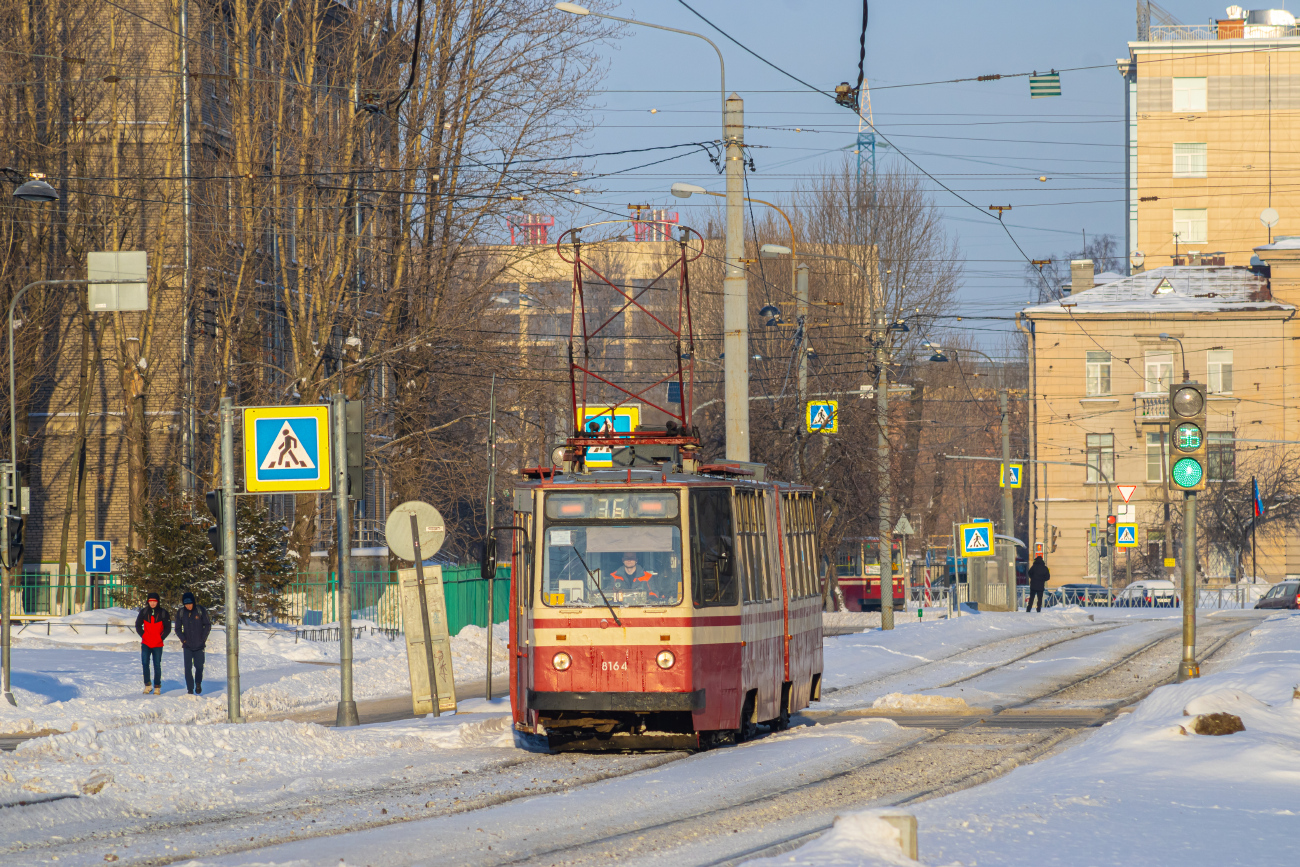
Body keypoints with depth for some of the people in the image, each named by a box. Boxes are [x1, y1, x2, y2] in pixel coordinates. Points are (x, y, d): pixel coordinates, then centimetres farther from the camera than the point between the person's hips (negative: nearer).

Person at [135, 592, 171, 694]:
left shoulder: (163, 612, -2)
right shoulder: (144, 612, 2)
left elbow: (168, 628, 4)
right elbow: (138, 625, 12)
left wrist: (161, 638, -3)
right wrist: (143, 635, 2)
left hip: (158, 644, -1)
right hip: (146, 643, 1)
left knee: (157, 665, 4)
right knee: (145, 663, -9)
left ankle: (157, 687, 11)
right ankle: (147, 685, 2)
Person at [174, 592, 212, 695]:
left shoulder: (201, 610, -4)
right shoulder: (180, 613, 0)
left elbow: (207, 625, 3)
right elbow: (178, 629, 8)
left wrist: (203, 638, -5)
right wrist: (183, 639, -6)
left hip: (199, 645, -1)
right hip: (187, 646, 1)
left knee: (199, 666, 0)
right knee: (188, 667, -5)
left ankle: (198, 684, 26)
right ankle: (190, 689, 3)